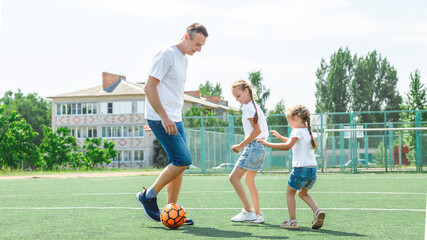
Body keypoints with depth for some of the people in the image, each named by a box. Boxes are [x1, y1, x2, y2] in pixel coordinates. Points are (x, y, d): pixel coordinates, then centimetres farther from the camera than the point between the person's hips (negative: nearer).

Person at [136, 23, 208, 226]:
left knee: (178, 164, 7)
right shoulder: (167, 54, -12)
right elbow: (149, 87, -18)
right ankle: (148, 196, 0)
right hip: (160, 118, -9)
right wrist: (164, 117, -23)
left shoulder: (184, 58, 17)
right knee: (183, 159, -14)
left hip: (175, 119, 9)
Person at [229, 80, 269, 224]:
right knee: (249, 179, 18)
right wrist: (243, 146, 15)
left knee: (234, 177, -10)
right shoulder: (254, 106, 18)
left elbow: (257, 130, -17)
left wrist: (241, 146, -13)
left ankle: (248, 211, -13)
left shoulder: (248, 107, -11)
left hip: (254, 146, -10)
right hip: (261, 147, 10)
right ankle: (257, 214, 20)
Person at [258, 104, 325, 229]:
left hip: (301, 168, -8)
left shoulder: (298, 131, -10)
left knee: (290, 192, 9)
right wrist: (280, 137, 33)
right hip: (313, 168, 8)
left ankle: (292, 221, 7)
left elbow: (287, 146, -25)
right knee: (303, 193, 24)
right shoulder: (308, 131, 17)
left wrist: (268, 144, -22)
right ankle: (317, 211, 4)